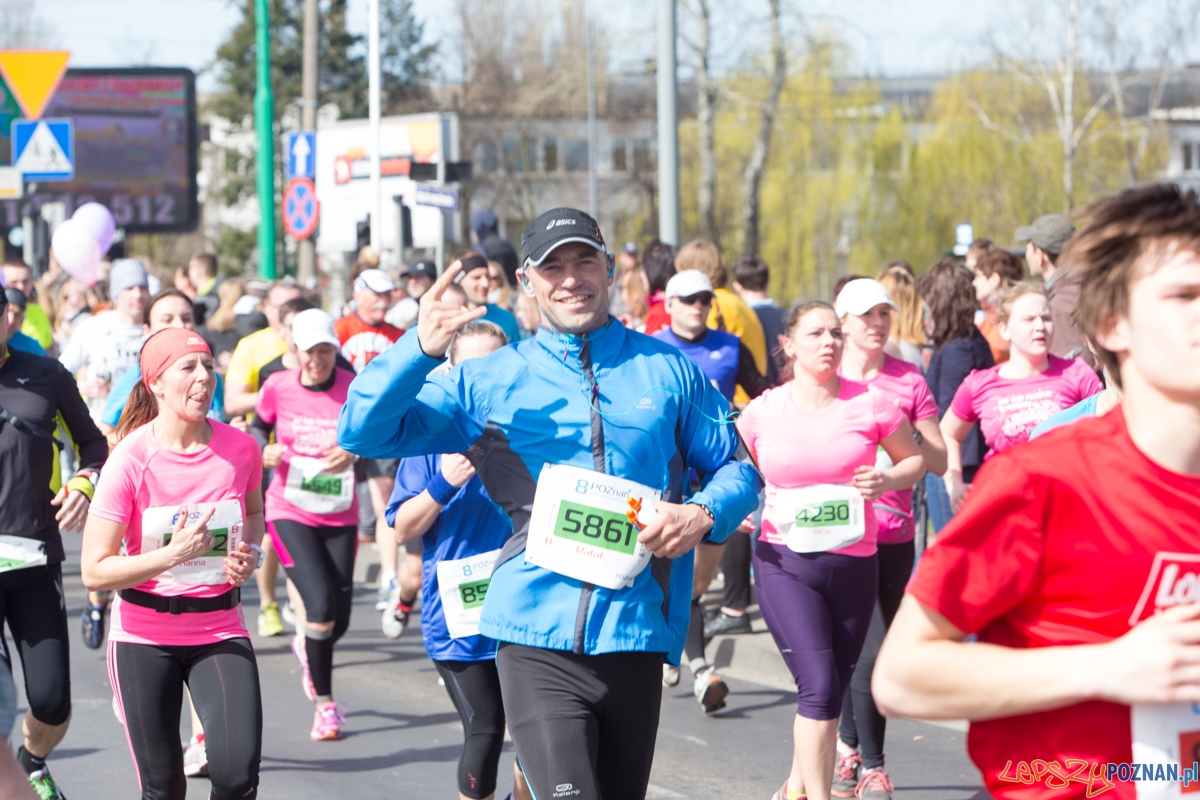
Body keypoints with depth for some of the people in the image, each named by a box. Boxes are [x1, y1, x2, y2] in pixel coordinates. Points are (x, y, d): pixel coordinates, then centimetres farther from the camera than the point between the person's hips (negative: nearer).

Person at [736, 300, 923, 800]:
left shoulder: (870, 403, -1)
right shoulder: (762, 412, 1)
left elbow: (915, 459, 11)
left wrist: (887, 481, -10)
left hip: (853, 563, 2)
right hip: (785, 562, -2)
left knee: (830, 692, 12)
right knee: (820, 686, -17)